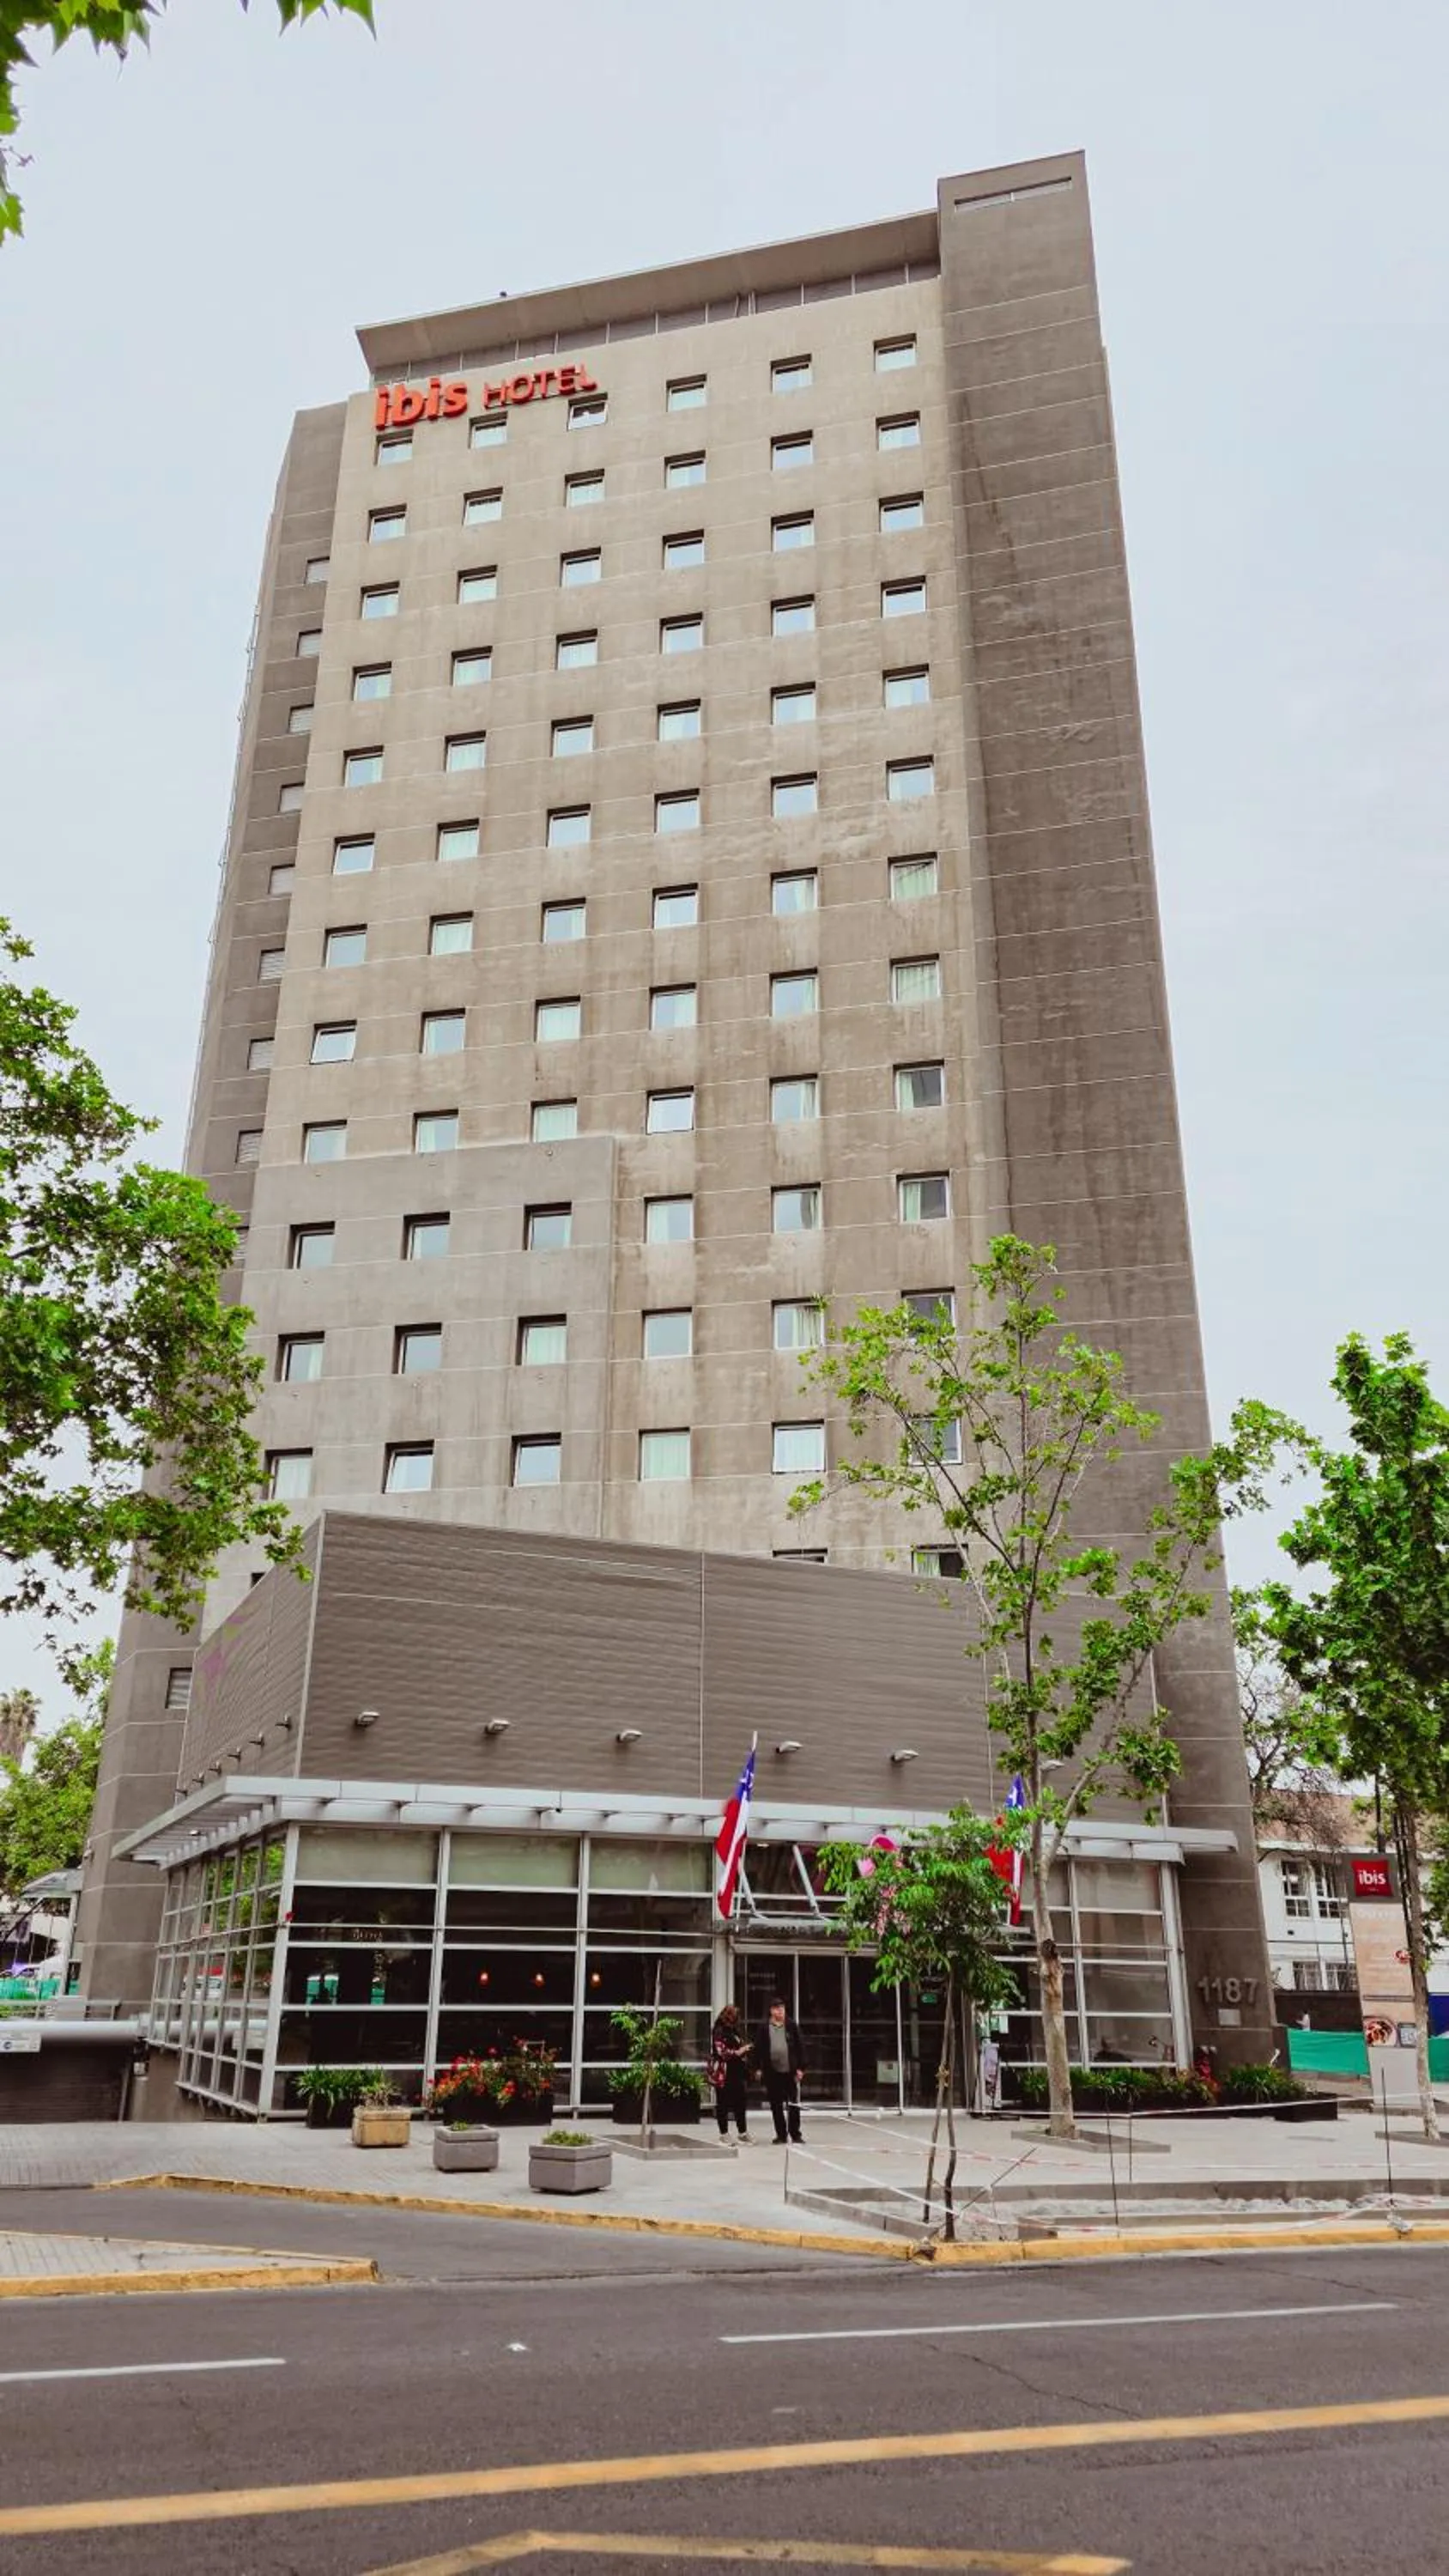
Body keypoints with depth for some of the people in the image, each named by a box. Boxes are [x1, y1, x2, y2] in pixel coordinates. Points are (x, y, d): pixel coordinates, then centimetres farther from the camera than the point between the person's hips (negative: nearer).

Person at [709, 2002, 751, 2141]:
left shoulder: (736, 2030, 14)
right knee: (723, 2104, 3)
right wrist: (738, 2052, -17)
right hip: (724, 2074, -8)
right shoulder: (719, 2031, -11)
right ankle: (724, 2133, 13)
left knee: (741, 2102, 11)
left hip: (737, 2072, 8)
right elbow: (721, 2052, -18)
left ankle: (743, 2132, 23)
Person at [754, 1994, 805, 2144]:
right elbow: (758, 2048, 1)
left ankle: (795, 2135, 10)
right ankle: (781, 2135, 17)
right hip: (772, 2072, 0)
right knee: (776, 2106, 7)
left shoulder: (791, 2026, 1)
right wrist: (758, 2068, -3)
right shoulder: (764, 2027, 0)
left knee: (793, 2105, 0)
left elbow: (799, 2047, 2)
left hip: (790, 2071, 0)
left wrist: (800, 2068, -2)